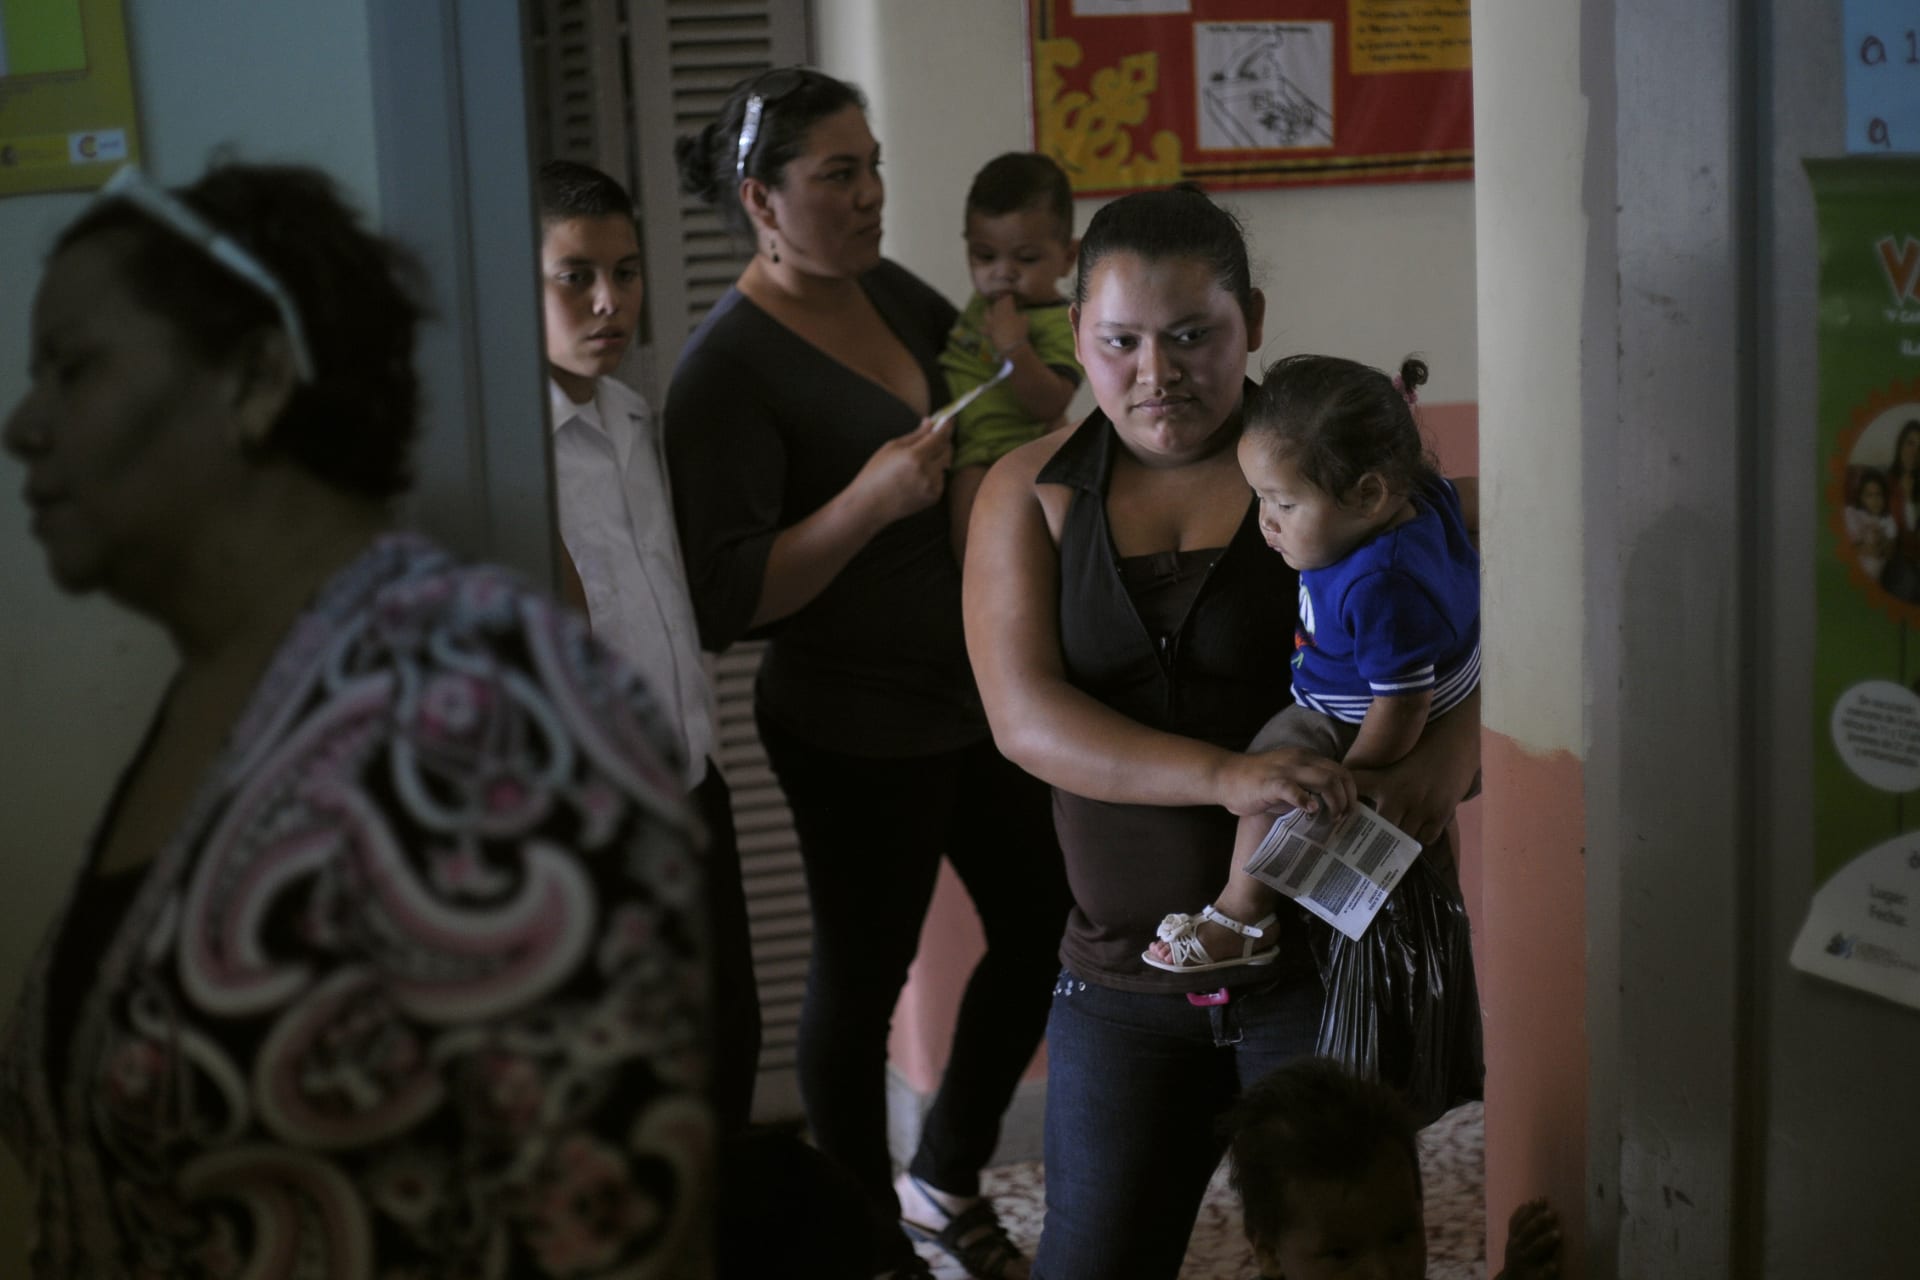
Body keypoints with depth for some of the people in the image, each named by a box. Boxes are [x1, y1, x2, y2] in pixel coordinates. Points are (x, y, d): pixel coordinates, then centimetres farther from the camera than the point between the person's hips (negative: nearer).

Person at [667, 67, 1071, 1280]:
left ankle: (947, 1181, 38)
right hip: (859, 728, -8)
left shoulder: (894, 292, 4)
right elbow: (723, 601, -21)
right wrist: (870, 502, -29)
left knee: (1046, 928, 16)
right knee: (864, 977, 8)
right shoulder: (729, 368, -18)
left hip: (981, 691, 8)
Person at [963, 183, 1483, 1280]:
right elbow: (1024, 713, -11)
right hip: (1126, 972, 2)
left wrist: (1449, 757, -27)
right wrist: (1227, 776, -26)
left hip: (1328, 952, -2)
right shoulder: (1032, 495, 2)